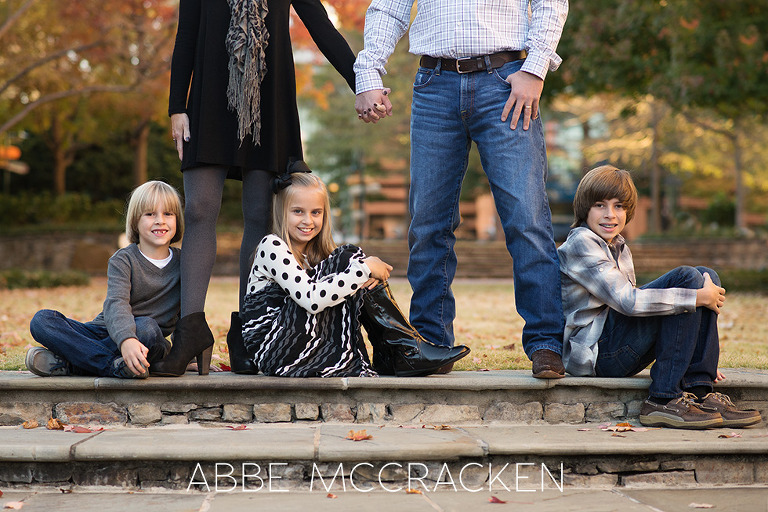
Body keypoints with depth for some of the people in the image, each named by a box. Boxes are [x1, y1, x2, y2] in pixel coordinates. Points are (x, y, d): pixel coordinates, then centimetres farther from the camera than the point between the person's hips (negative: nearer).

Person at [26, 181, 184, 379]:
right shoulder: (122, 260, -4)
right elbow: (116, 304, -23)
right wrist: (126, 339, -44)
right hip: (107, 332, 0)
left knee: (147, 326, -37)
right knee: (42, 320, -21)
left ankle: (66, 363, -31)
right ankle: (113, 365, -38)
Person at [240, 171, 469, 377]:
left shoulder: (314, 253, 15)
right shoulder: (271, 247, -11)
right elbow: (311, 300, -24)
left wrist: (374, 276, -16)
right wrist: (364, 268, -21)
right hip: (272, 352, -8)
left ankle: (389, 357, -8)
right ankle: (409, 352, -15)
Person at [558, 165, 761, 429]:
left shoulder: (619, 247, 19)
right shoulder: (580, 243, -10)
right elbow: (628, 302, -21)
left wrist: (695, 360, 14)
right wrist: (698, 297, -18)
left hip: (619, 352, 9)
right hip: (593, 352, -9)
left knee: (707, 276, 0)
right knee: (686, 277, -18)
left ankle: (699, 391, -11)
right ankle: (663, 400, -22)